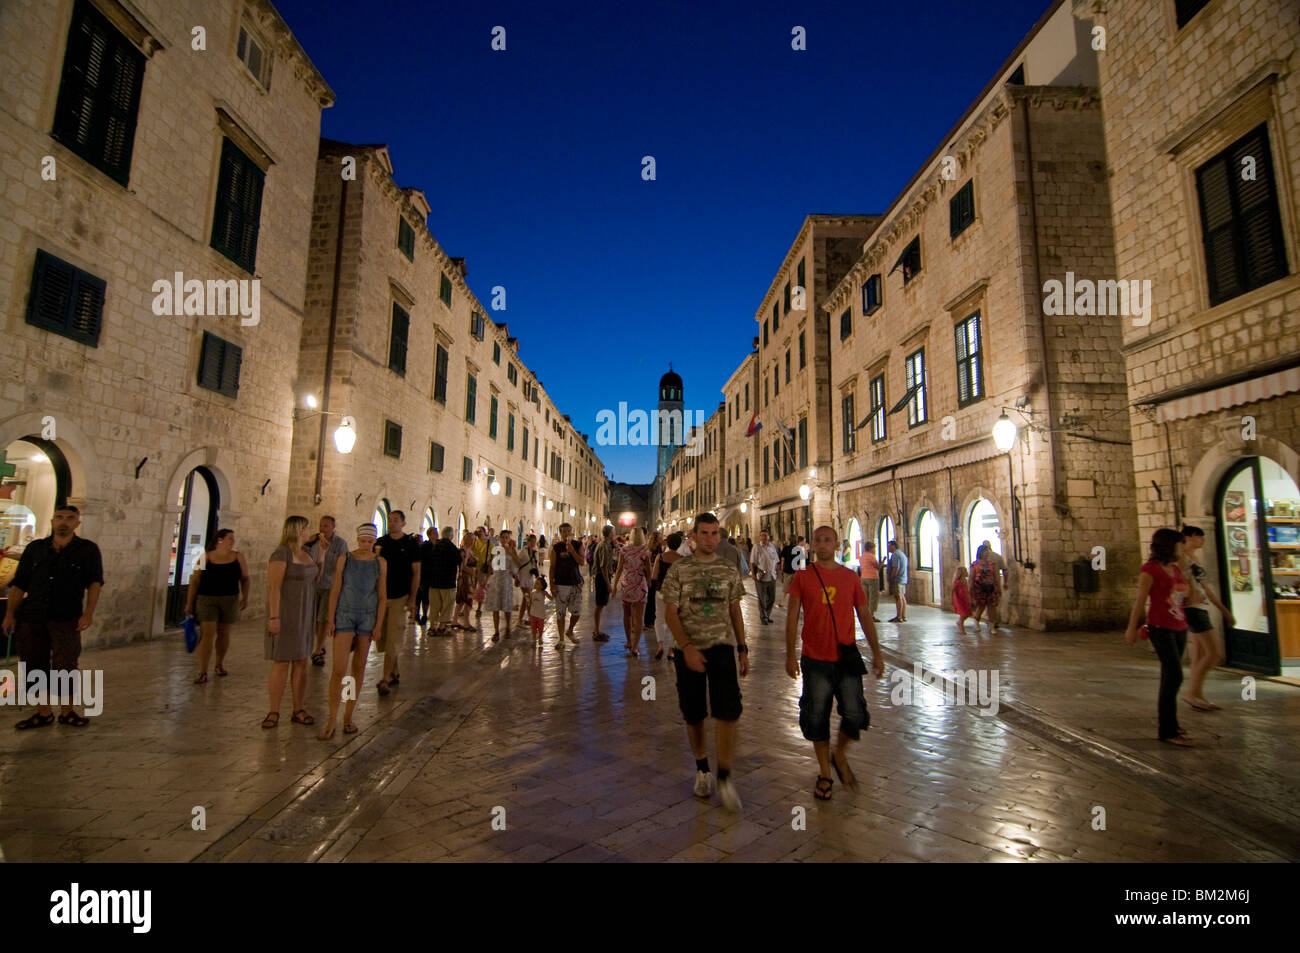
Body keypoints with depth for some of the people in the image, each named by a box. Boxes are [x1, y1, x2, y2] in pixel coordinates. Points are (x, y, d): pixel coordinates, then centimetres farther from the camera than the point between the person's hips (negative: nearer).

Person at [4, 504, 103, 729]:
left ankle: (67, 711, 14)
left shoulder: (87, 550, 2)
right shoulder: (35, 548, 9)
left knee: (65, 667, -2)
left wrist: (88, 613, -11)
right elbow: (18, 583, 11)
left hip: (66, 619, -3)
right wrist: (10, 614, 4)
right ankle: (43, 713, 21)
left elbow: (95, 582, -2)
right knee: (34, 666, 7)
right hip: (31, 617, 3)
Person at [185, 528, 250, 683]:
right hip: (207, 600, -2)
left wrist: (245, 597, -4)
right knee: (207, 634, -9)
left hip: (229, 600, 2)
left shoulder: (238, 557, 2)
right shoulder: (206, 557, -3)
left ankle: (220, 664, 32)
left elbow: (246, 579, 5)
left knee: (224, 633, 12)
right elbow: (195, 580, -1)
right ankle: (202, 672, -5)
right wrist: (189, 603, -2)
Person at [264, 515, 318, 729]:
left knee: (301, 663, 7)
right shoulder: (281, 554, -12)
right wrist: (274, 617, -23)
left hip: (304, 615, 8)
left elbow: (313, 577, 25)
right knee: (281, 663, -3)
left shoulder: (306, 553, 12)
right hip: (285, 614, -7)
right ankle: (274, 712, 7)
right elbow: (274, 587, -17)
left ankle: (298, 711, 13)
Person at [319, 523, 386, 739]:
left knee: (359, 668, 8)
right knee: (339, 669, -9)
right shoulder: (345, 559, -3)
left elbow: (382, 596, 1)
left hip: (368, 616, 2)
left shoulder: (380, 563, 0)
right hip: (344, 615, -1)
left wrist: (379, 625, -4)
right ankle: (331, 722, 0)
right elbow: (335, 590, -2)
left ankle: (348, 717, 20)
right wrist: (330, 619, -7)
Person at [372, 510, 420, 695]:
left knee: (393, 640, -5)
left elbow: (416, 573, -2)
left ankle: (385, 680, -2)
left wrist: (412, 599, -8)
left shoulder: (411, 544, -2)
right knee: (381, 638, 9)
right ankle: (394, 673, 24)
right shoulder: (380, 543, 8)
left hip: (400, 597, -4)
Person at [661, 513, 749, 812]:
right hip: (689, 650, -1)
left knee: (728, 711, -9)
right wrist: (687, 647, -16)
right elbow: (670, 613, -6)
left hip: (723, 647, 1)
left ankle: (724, 776, 6)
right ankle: (702, 769, 31)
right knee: (693, 714, 9)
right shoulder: (678, 569, -4)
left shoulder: (729, 570, 5)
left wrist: (743, 649, 10)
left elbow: (735, 611, 12)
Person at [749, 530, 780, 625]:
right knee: (762, 599, 4)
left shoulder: (772, 547, 10)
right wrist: (753, 574, -14)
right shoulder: (756, 548, -5)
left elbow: (776, 561, 18)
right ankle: (763, 617, 18)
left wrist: (777, 571, 8)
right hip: (761, 577, -5)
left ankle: (767, 615, 30)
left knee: (771, 598, 13)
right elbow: (752, 563, -7)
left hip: (772, 577, 5)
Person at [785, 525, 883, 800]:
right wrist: (790, 655, -5)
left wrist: (876, 652, 6)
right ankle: (824, 775, 25)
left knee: (855, 715, 0)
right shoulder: (802, 576, -1)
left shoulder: (850, 576, 4)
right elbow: (792, 617, -1)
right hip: (815, 659, -1)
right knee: (817, 718, 6)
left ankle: (840, 756, 30)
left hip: (847, 657, 1)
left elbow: (864, 615, 9)